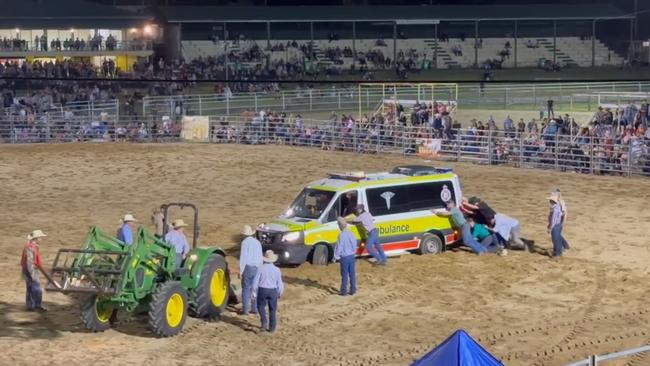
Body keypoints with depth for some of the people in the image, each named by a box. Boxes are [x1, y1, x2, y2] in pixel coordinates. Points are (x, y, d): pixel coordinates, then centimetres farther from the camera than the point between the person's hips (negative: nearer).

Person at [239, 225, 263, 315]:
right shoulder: (257, 242, 8)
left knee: (246, 289, -1)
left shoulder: (245, 242, -11)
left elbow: (243, 257, -15)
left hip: (248, 267, -6)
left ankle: (245, 309, -1)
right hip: (256, 267, 6)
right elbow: (260, 257, 12)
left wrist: (240, 271, -11)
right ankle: (255, 309, 13)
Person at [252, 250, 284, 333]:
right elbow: (279, 283, -1)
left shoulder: (261, 268, -10)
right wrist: (280, 293, 15)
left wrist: (254, 292, 4)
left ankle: (264, 322, 0)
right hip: (273, 291, 1)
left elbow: (255, 281, -8)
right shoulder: (277, 270, -6)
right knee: (272, 309, 12)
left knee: (261, 306, 17)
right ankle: (272, 327, 15)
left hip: (262, 290, -1)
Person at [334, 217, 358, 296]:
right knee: (352, 274, 11)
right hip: (352, 256, 5)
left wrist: (336, 256, -4)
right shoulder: (351, 233, -2)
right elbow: (354, 245, 6)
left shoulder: (341, 235, -19)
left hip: (344, 257, -5)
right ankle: (353, 290, 17)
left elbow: (339, 247, -16)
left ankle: (344, 291, 9)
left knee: (345, 275, 3)